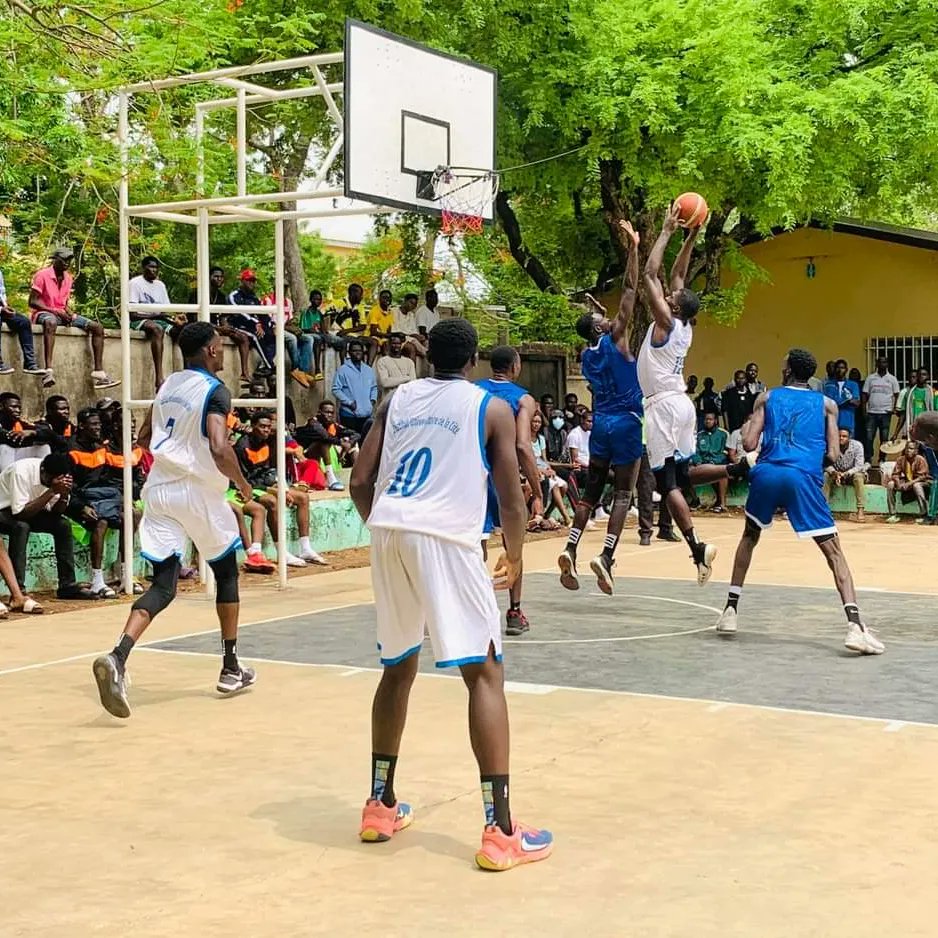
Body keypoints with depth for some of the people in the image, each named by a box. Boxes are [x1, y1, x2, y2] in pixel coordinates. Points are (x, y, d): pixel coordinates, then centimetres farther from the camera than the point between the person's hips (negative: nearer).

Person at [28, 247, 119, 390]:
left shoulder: (68, 278, 14)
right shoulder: (42, 275, -7)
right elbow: (32, 302, -11)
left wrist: (69, 314, -5)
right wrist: (55, 311, -18)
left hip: (62, 314, 7)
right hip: (44, 313, -7)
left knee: (97, 327, -9)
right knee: (51, 322, -45)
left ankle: (98, 373, -18)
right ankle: (49, 371, -57)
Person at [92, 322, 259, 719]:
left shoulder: (168, 385, 12)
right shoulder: (215, 391, -11)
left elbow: (144, 439, 22)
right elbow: (219, 449, -23)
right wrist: (242, 484, -7)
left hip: (160, 489, 5)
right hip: (197, 492, -5)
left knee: (162, 585, 1)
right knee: (226, 571, 17)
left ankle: (117, 658, -24)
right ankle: (231, 669, 23)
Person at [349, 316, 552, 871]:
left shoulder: (396, 400, 19)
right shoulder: (492, 408, 8)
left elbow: (360, 483, 14)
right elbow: (511, 498, 4)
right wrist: (514, 557, 20)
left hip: (388, 533, 5)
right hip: (446, 538, -5)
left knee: (399, 667, 21)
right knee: (485, 674, 0)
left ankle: (381, 807, 29)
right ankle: (501, 832, -5)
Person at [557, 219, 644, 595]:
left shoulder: (587, 355, 7)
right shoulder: (615, 339, -9)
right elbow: (629, 290, -10)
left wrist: (597, 313, 32)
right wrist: (633, 246, -8)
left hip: (600, 423, 6)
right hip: (626, 423, -6)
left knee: (590, 492, 12)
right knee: (623, 494, -2)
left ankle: (571, 550, -2)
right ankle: (606, 556, -16)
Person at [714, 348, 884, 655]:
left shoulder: (767, 397, 17)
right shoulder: (826, 404, 17)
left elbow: (749, 443, 7)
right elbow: (832, 456, 9)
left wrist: (745, 430, 28)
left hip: (767, 473, 2)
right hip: (803, 478, -1)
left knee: (749, 537, 27)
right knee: (833, 550, 3)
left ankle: (730, 611, 26)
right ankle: (854, 625, -14)